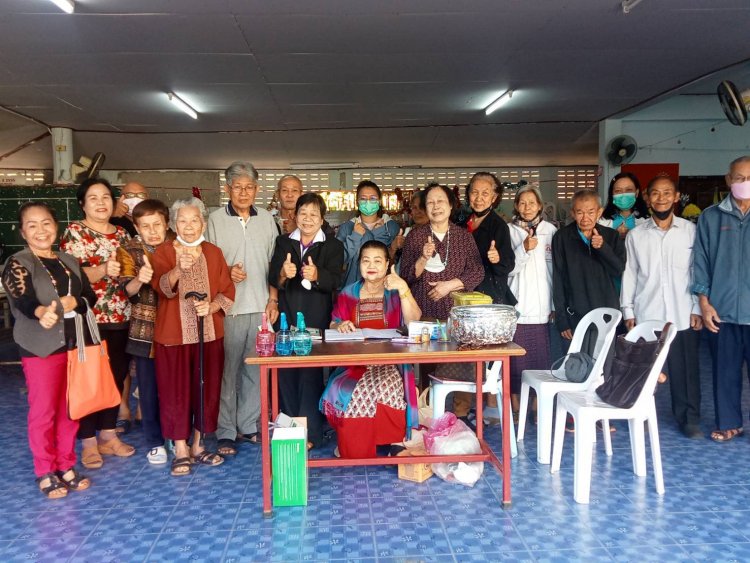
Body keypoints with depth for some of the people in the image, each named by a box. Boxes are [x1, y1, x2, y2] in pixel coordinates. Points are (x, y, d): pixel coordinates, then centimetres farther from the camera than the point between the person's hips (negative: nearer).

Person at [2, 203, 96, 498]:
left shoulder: (70, 262, 11)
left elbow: (90, 297, 8)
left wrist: (73, 302, -14)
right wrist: (42, 313, -45)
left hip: (74, 344, 5)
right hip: (40, 348, -5)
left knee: (70, 410, 12)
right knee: (43, 412, 2)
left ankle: (66, 466, 25)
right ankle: (45, 473, 17)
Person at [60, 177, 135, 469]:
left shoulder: (121, 234, 12)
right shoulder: (74, 232, -3)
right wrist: (103, 270, -28)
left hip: (120, 318, 5)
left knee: (117, 376, 10)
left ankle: (108, 435, 23)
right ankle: (89, 442, 11)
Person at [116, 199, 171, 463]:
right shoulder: (128, 250, -2)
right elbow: (128, 290, -14)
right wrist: (139, 280, -34)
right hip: (144, 331, -1)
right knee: (149, 389, 6)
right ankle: (155, 442, 20)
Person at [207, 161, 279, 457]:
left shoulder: (267, 219, 10)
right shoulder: (215, 219, 1)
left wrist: (273, 299, 6)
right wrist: (226, 273, -16)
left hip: (261, 307, 3)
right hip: (228, 307, -3)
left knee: (255, 369, 8)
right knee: (227, 369, 1)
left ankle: (248, 425, 21)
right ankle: (226, 431, 12)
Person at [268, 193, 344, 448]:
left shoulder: (333, 245, 4)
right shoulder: (283, 242, 12)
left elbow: (335, 280, -10)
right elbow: (272, 278, 1)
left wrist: (316, 275, -31)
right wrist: (283, 274, -23)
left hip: (316, 319, -3)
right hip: (286, 316, 3)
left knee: (311, 374, -5)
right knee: (286, 373, 6)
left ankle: (311, 433, 6)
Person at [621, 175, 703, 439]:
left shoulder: (690, 231, 3)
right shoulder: (636, 235, 4)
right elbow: (629, 274, 6)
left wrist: (697, 308, 1)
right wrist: (628, 310, 3)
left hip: (682, 315, 0)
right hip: (646, 315, 0)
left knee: (685, 369, 5)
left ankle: (689, 418, 20)